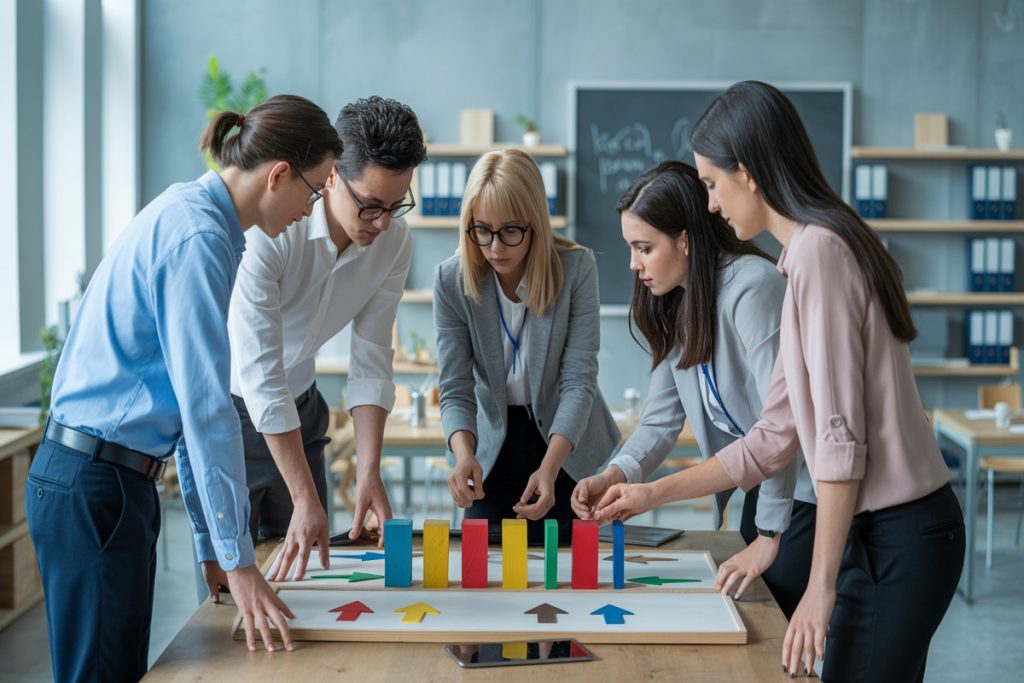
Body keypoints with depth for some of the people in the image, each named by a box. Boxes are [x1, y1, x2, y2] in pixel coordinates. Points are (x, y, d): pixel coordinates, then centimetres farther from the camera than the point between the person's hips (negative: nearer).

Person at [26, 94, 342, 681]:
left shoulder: (188, 216, 13)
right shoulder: (197, 237, -18)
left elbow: (187, 399, 16)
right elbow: (208, 408, -22)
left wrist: (214, 539, 17)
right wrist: (238, 561, -20)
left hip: (113, 481, 10)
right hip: (94, 486, -10)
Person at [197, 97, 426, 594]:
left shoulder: (394, 242, -13)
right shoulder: (267, 230, -31)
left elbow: (371, 361, -7)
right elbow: (259, 375, -32)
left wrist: (369, 472, -18)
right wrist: (305, 498, -33)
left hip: (298, 404, 5)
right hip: (230, 403, -5)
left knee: (306, 571, 9)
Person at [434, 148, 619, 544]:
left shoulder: (576, 269, -18)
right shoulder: (451, 281, -14)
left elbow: (579, 381, -21)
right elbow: (456, 390, -15)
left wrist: (550, 467, -36)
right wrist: (464, 455, -37)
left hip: (566, 445, -1)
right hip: (496, 451, 1)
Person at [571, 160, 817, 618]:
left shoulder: (751, 288, -23)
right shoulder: (674, 306, 6)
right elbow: (661, 419, 2)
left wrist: (768, 537, -26)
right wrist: (616, 473, -17)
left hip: (805, 491, -8)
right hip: (762, 484, 8)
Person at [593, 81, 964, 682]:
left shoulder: (818, 250, -15)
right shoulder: (811, 252, 14)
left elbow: (841, 439, -19)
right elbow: (773, 441, 17)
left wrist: (822, 586, -17)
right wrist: (653, 494, 20)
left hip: (899, 536, -9)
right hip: (874, 531, 9)